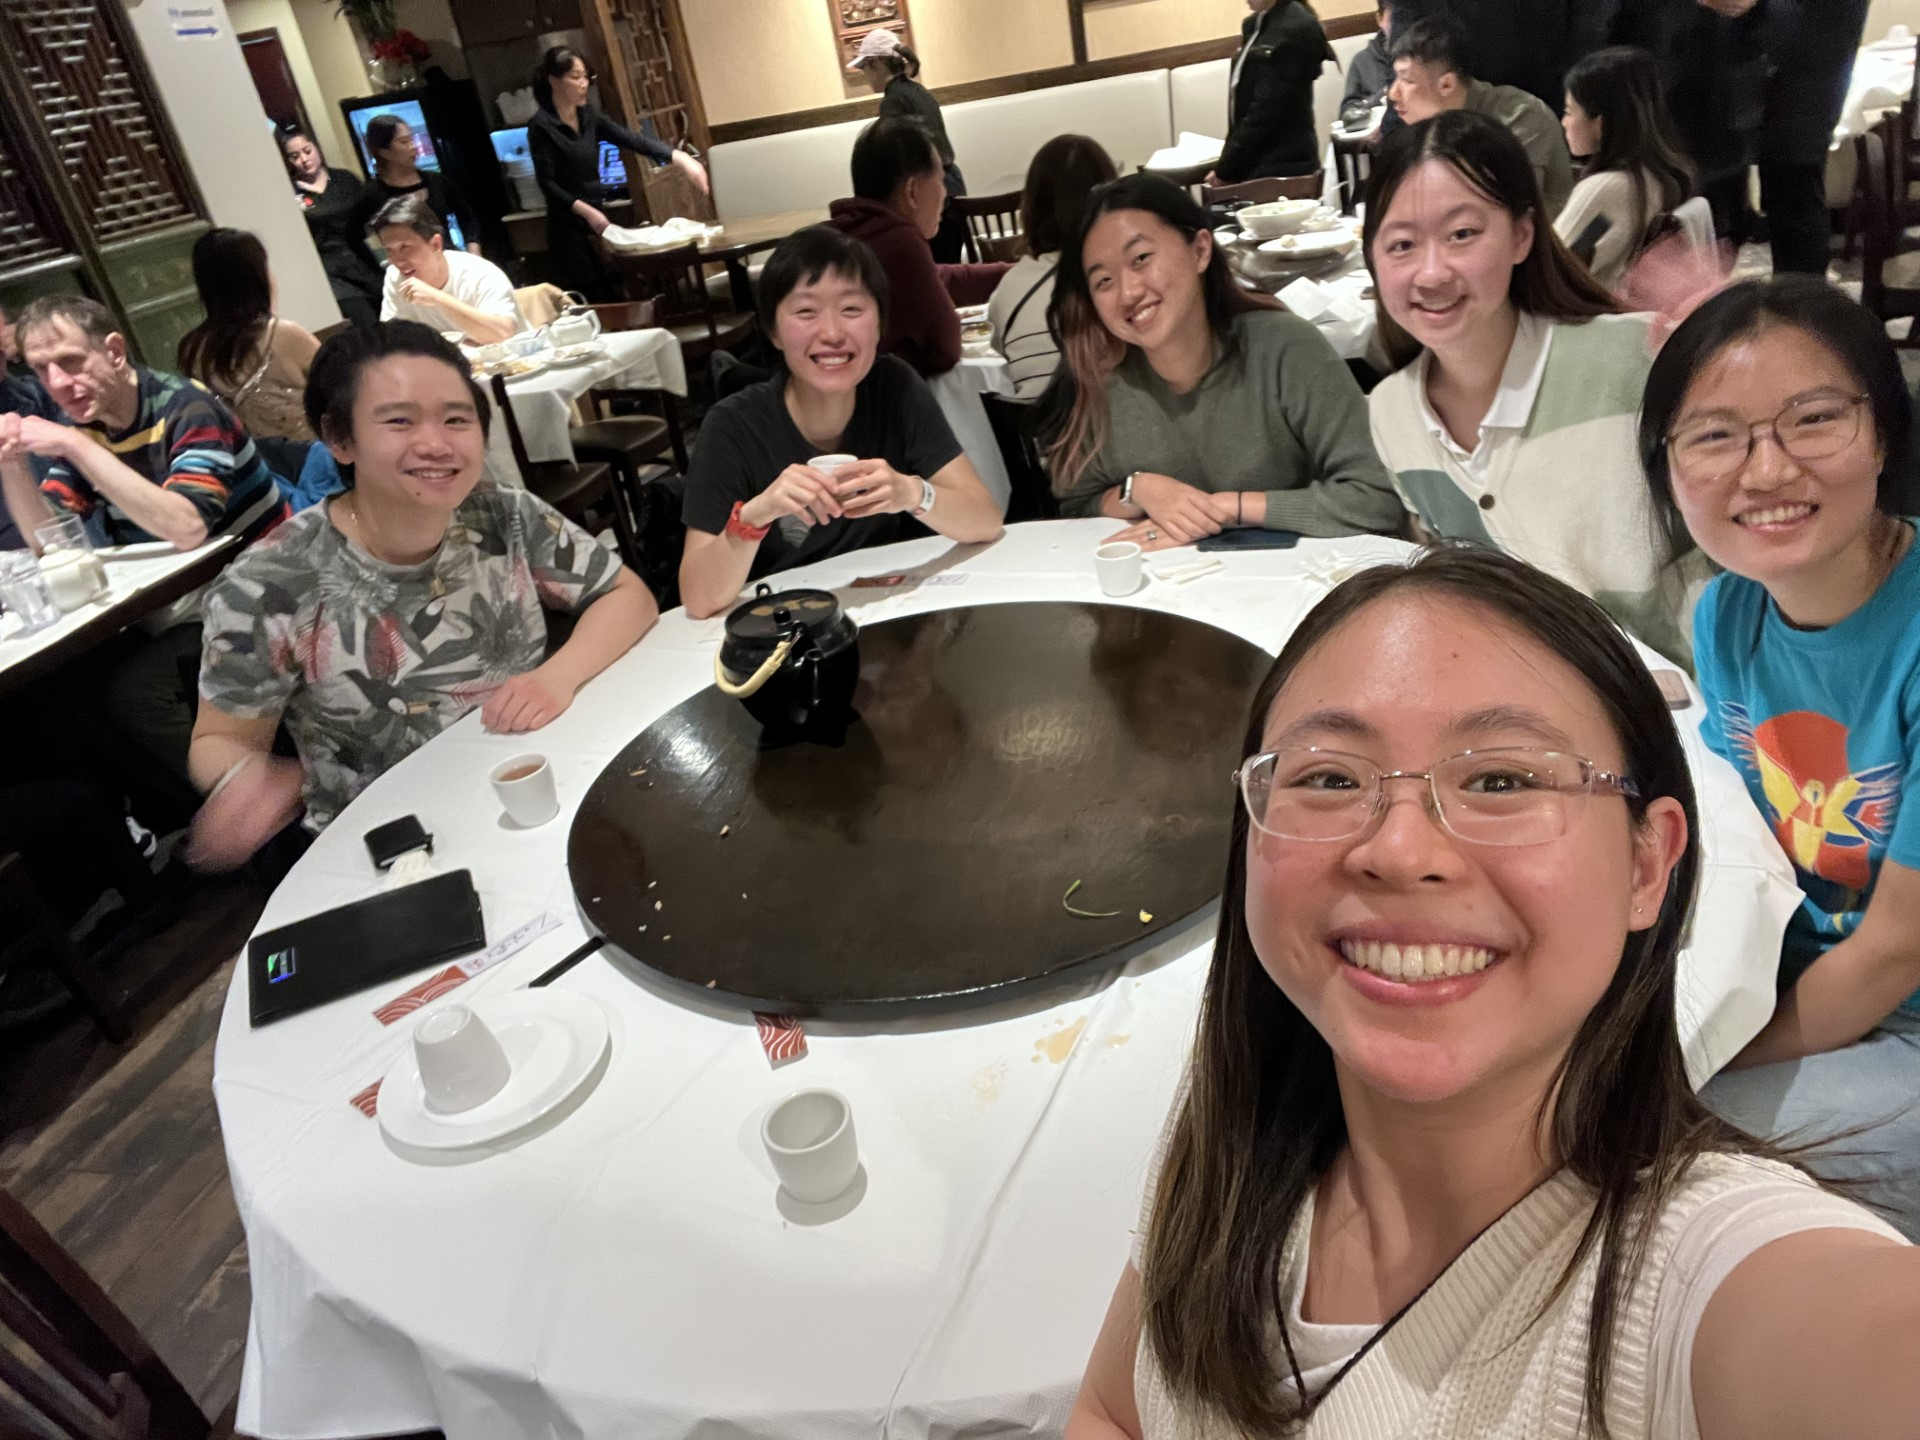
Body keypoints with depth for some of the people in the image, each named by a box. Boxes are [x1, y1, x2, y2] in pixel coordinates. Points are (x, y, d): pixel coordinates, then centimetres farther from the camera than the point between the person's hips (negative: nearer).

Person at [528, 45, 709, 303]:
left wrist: (679, 158, -10)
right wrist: (586, 211, -24)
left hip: (598, 216, 7)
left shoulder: (588, 114, 8)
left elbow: (631, 139, 2)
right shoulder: (541, 126, -10)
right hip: (569, 226, -7)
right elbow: (547, 184, -13)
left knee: (615, 298, 6)